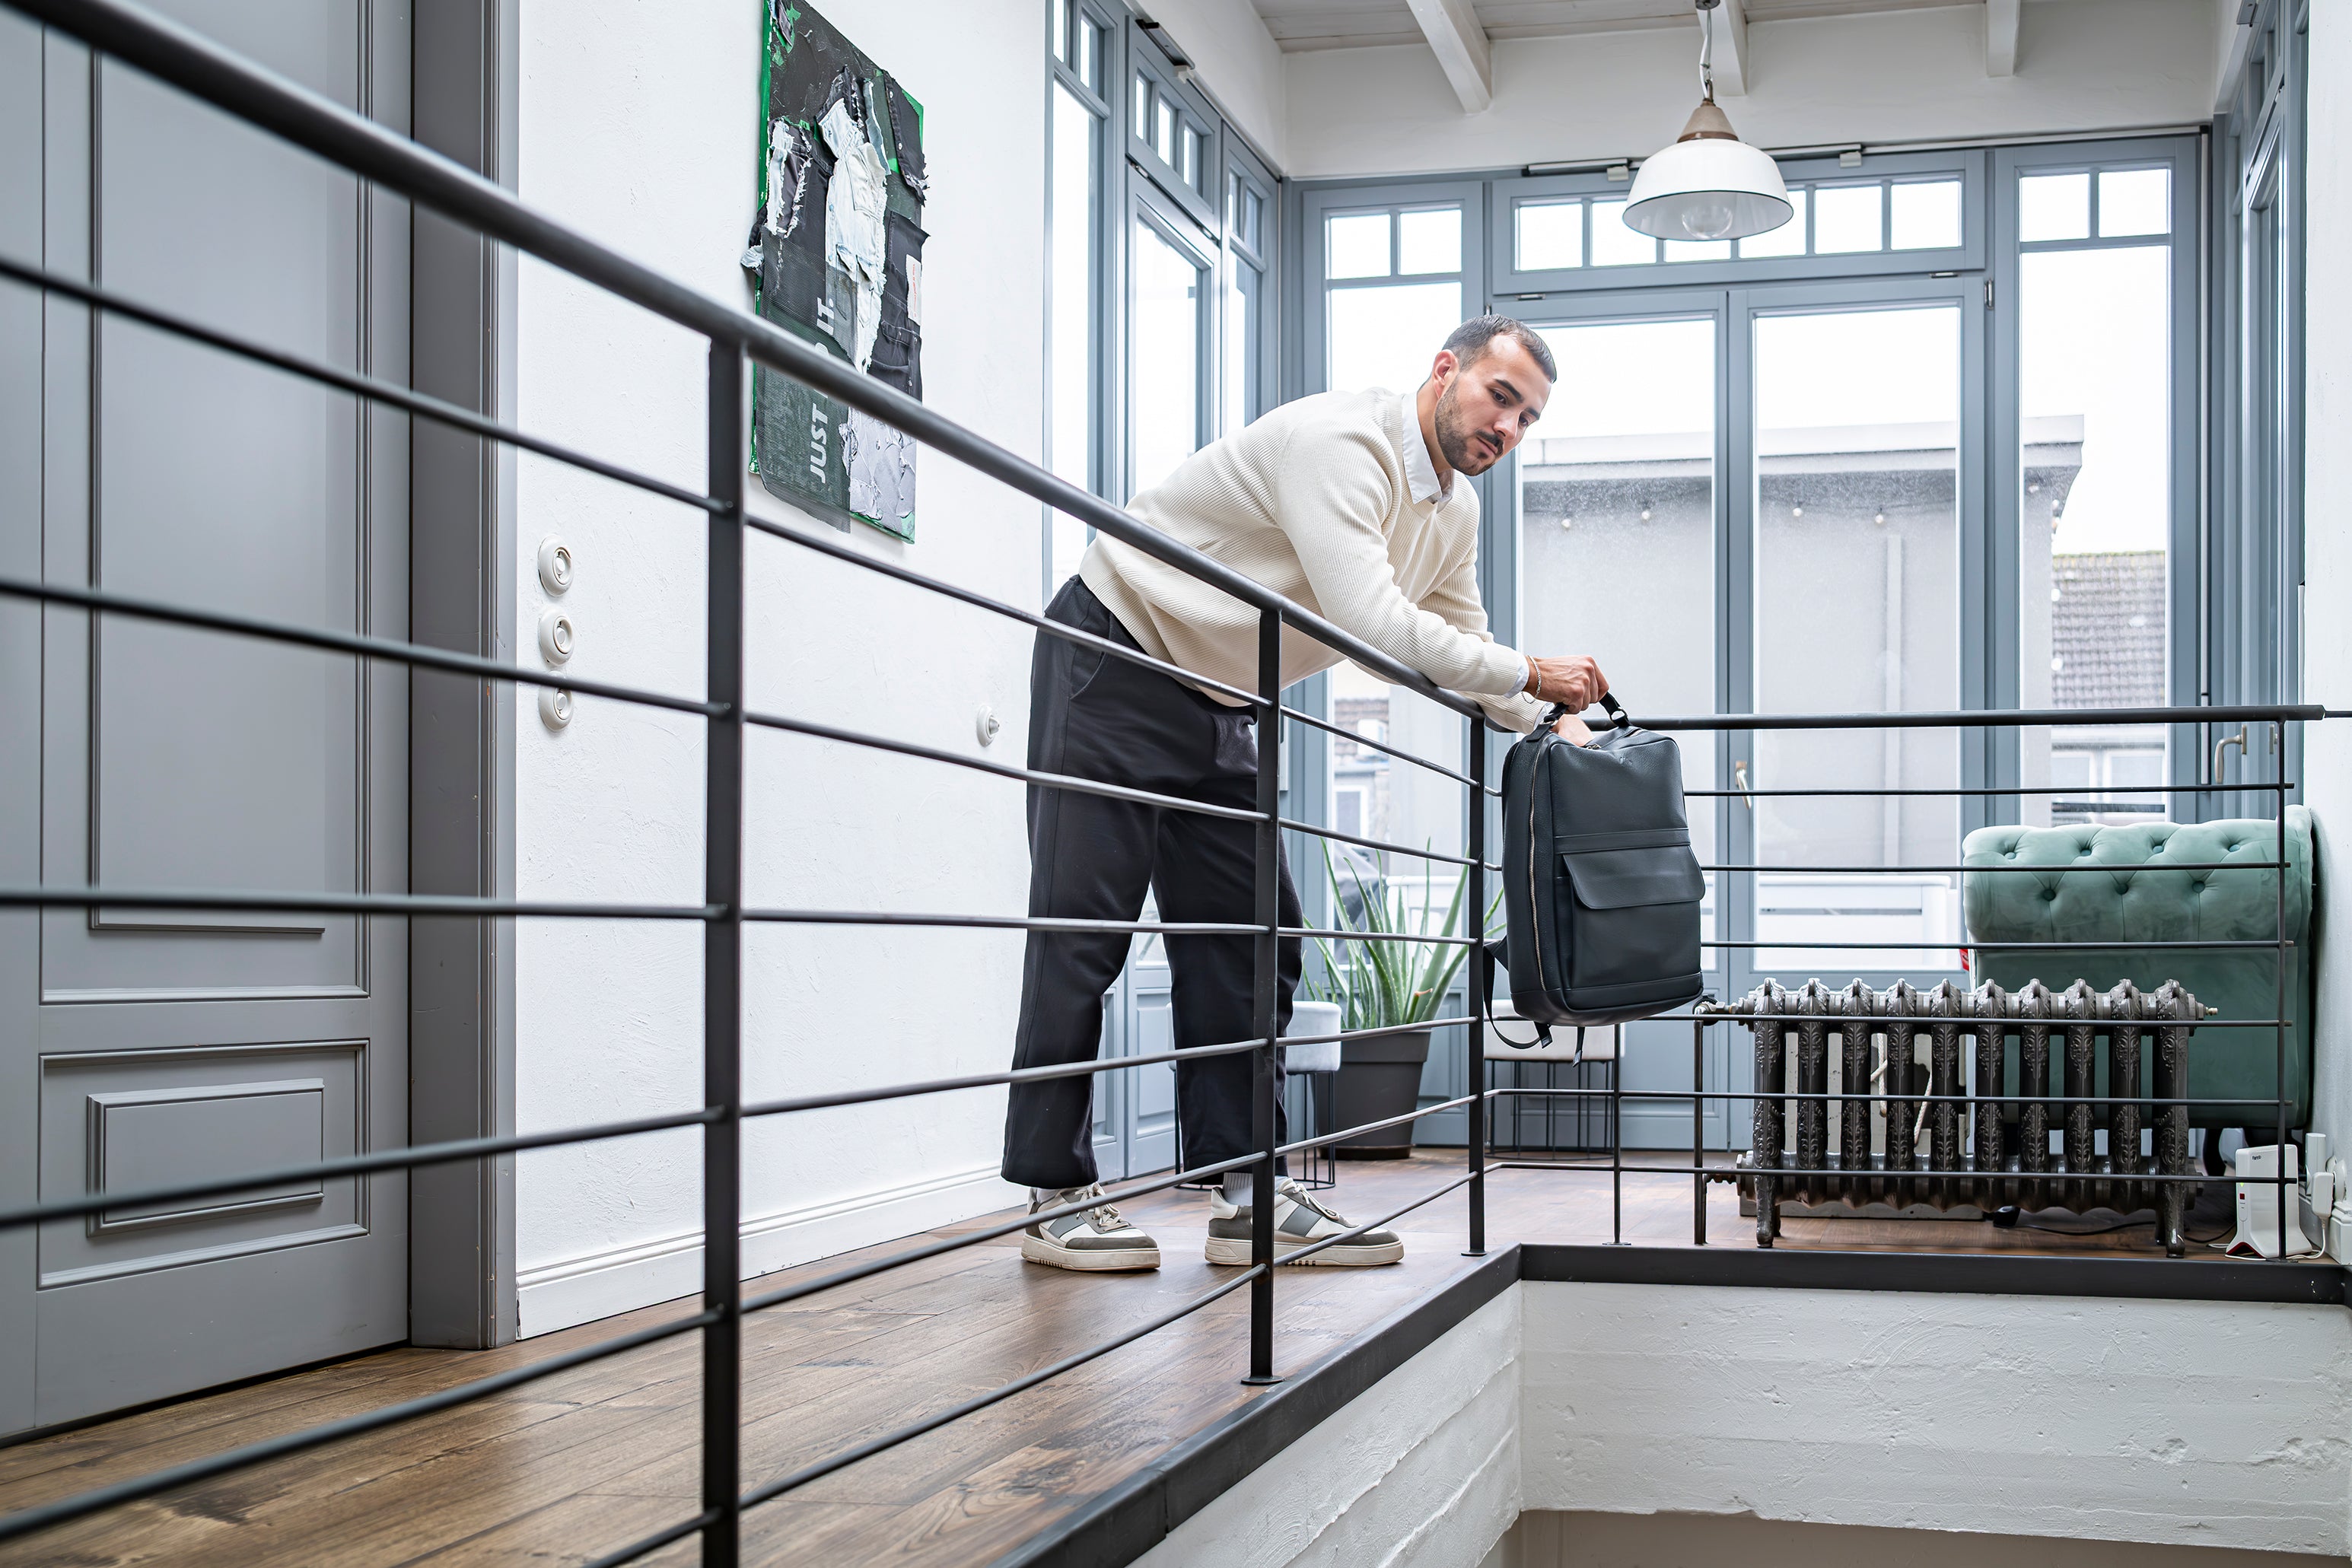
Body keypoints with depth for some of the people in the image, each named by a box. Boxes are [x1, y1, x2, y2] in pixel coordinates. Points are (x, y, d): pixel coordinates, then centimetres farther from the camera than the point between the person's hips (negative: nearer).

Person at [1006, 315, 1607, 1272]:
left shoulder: (1454, 513, 6)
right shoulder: (1341, 441, -24)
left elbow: (1461, 649, 17)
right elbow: (1374, 621, -32)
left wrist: (1557, 726, 0)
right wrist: (1531, 675, -22)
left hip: (1213, 706, 9)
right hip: (1113, 660, -9)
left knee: (1248, 934, 3)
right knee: (1084, 926, -8)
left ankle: (1245, 1193, 7)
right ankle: (1055, 1195, -3)